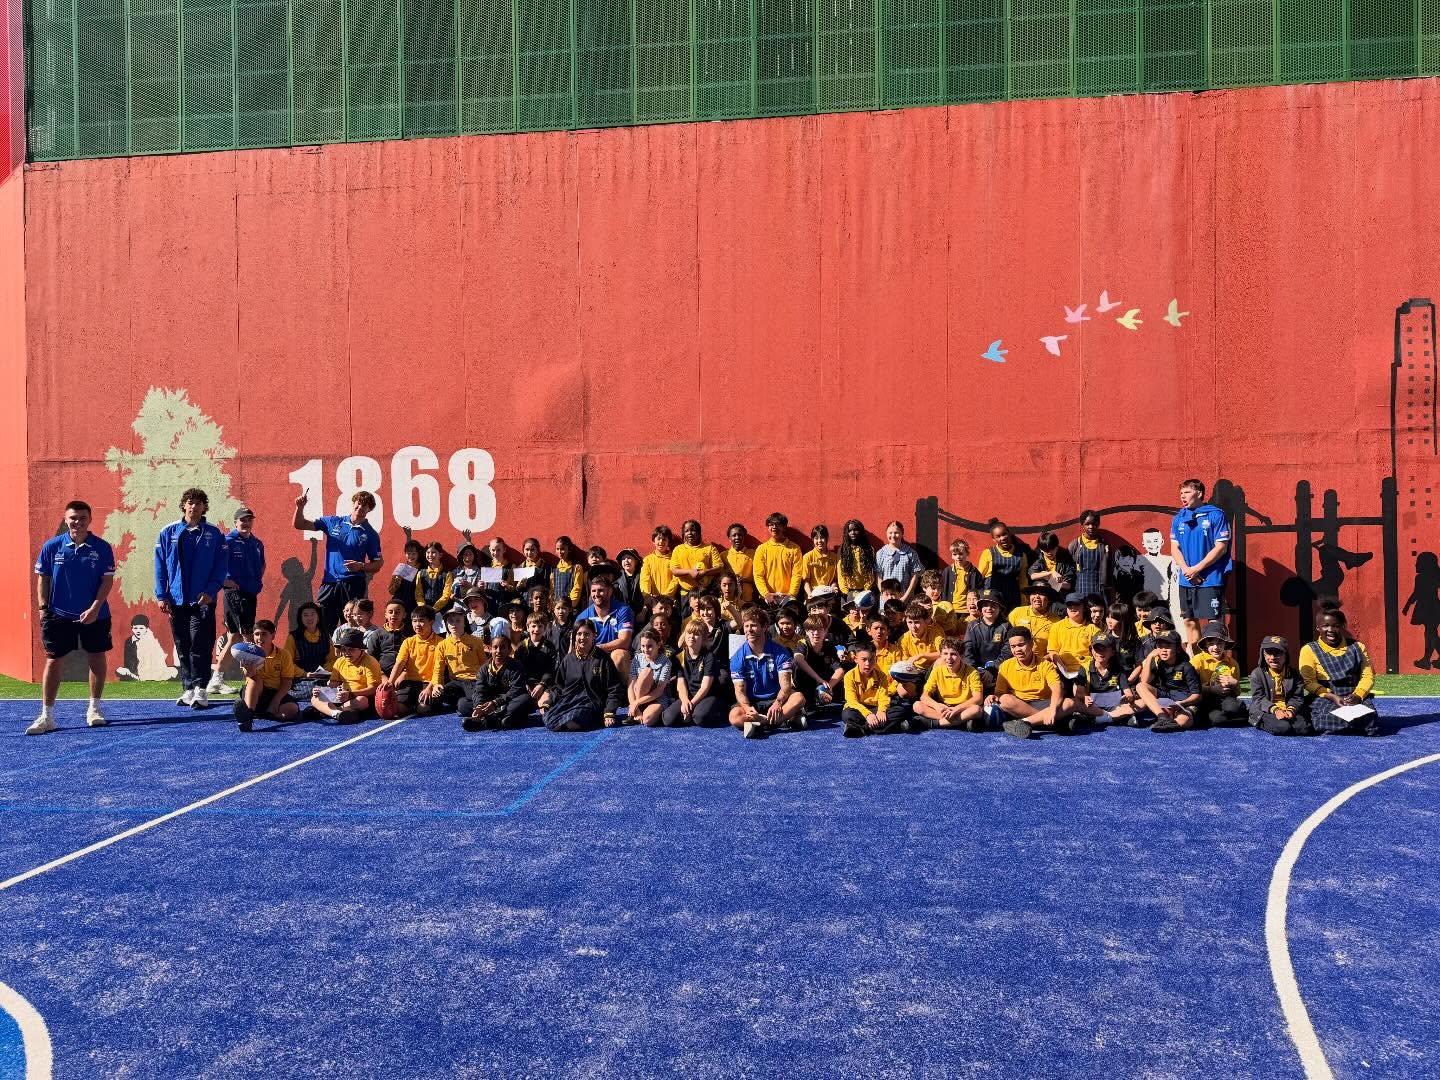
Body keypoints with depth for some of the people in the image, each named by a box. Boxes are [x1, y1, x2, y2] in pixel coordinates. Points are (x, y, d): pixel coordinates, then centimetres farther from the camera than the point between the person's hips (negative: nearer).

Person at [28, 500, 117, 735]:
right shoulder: (51, 546, 0)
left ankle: (94, 709, 22)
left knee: (97, 660, 7)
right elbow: (43, 579, 5)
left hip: (94, 615, 0)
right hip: (58, 615, 0)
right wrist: (43, 607, -3)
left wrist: (94, 608, -13)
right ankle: (46, 716, 7)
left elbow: (108, 580, -5)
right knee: (53, 661, 1)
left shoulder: (102, 548, -4)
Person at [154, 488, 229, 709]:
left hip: (203, 600, -2)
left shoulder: (214, 535, 2)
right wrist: (162, 595, -2)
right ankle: (189, 688, 17)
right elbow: (160, 566, 5)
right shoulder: (168, 532, 6)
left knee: (200, 646, -7)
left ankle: (201, 689, -4)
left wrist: (210, 591, -12)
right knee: (182, 647, 9)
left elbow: (221, 566, 0)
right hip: (176, 600, 3)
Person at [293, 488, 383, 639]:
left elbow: (377, 564, 5)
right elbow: (299, 525, 11)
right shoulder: (333, 522, 9)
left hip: (354, 586, -2)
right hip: (329, 583, 2)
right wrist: (300, 507, -7)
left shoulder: (370, 534, 4)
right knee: (322, 626, 0)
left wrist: (361, 566, -14)